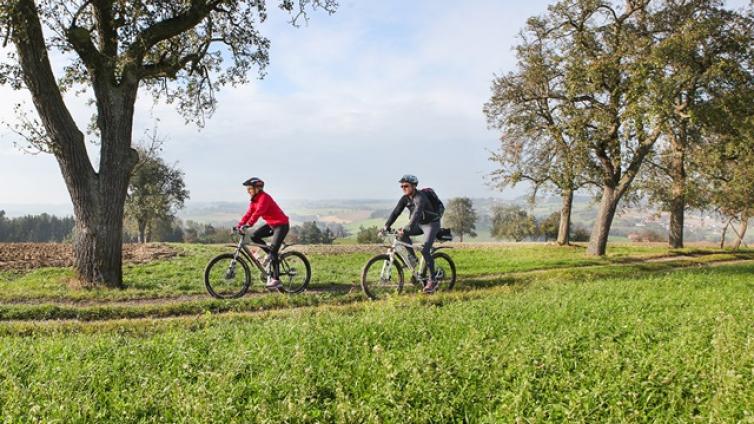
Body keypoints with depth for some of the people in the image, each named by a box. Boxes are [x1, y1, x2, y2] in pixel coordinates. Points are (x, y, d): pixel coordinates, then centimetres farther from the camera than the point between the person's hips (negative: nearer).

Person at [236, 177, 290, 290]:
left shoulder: (264, 197, -20)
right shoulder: (254, 200, 8)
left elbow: (258, 213, -32)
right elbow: (249, 213, 5)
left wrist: (247, 225, -38)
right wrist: (239, 225, -5)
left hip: (281, 224, -9)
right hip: (271, 224, 9)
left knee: (273, 251, -15)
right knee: (254, 236, -3)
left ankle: (276, 280, -12)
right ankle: (272, 257, 11)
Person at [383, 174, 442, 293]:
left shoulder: (420, 197, -27)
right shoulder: (405, 198, -4)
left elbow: (417, 213, -41)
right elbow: (396, 212, -8)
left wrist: (407, 228, -53)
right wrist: (386, 226, -20)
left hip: (431, 223, -7)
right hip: (420, 224, 7)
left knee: (425, 250, -20)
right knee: (402, 234, -16)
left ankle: (432, 280, -10)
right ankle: (413, 258, 0)